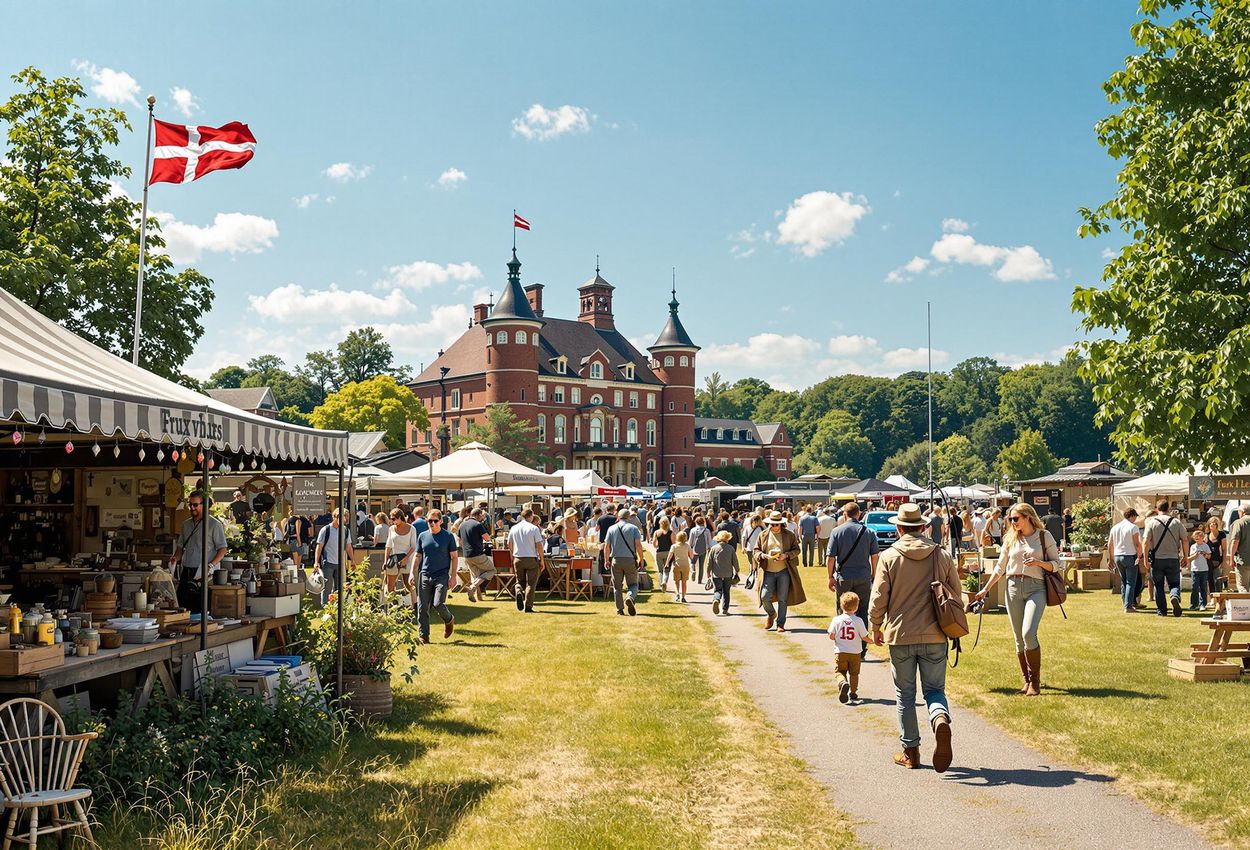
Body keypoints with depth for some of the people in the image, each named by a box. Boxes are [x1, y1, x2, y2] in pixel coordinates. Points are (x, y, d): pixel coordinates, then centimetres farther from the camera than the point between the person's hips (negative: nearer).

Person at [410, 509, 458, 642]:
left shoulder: (448, 536, 0)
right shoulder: (422, 536, 10)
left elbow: (454, 557, 1)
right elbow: (418, 556, 15)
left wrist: (453, 576, -5)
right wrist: (412, 573, 5)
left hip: (441, 576, -4)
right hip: (424, 576, 4)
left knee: (438, 604, -15)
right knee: (422, 607, 1)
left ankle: (449, 620, 17)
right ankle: (423, 636, 11)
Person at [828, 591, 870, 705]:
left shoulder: (836, 620, -9)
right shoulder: (858, 621, -11)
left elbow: (831, 636, -7)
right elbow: (864, 637, -7)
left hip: (841, 652, 0)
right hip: (855, 652, 0)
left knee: (840, 672, 7)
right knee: (854, 673, 17)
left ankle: (843, 683, -22)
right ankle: (853, 693, 24)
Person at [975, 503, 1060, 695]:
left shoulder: (1044, 536, 3)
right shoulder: (1010, 539, 12)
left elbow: (1056, 564, 5)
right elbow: (1000, 567, 16)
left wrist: (1039, 562, -13)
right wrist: (986, 589, 11)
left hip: (1036, 588, -4)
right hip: (1013, 587, 4)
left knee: (1029, 634, -18)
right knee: (1019, 638, 3)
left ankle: (1035, 681, -4)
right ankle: (1027, 680, 14)